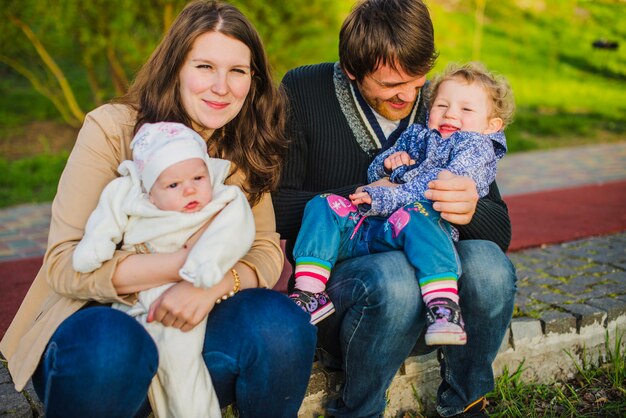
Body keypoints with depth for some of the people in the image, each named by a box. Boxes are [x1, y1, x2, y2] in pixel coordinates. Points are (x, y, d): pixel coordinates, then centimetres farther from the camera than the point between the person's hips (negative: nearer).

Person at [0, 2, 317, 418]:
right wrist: (187, 262, -27)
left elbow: (266, 252, -4)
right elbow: (64, 263, -18)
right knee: (114, 346, -37)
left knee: (281, 324, -24)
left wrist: (213, 283, -27)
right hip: (96, 317, -3)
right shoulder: (111, 129, -12)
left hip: (187, 322, 4)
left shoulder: (245, 151, 3)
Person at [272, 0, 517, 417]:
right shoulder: (304, 91, -5)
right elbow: (275, 208, -10)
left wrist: (472, 210, -24)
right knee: (395, 275, -35)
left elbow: (500, 232, 0)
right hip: (334, 270, -3)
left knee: (487, 263, -27)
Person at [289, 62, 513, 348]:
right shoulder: (415, 135, 31)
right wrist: (387, 162, 7)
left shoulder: (476, 145, 10)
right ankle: (308, 293, -21)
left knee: (412, 217, -39)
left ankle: (444, 308, -50)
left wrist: (384, 198, -17)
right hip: (367, 225, 7)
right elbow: (373, 174, 33)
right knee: (323, 207, -12)